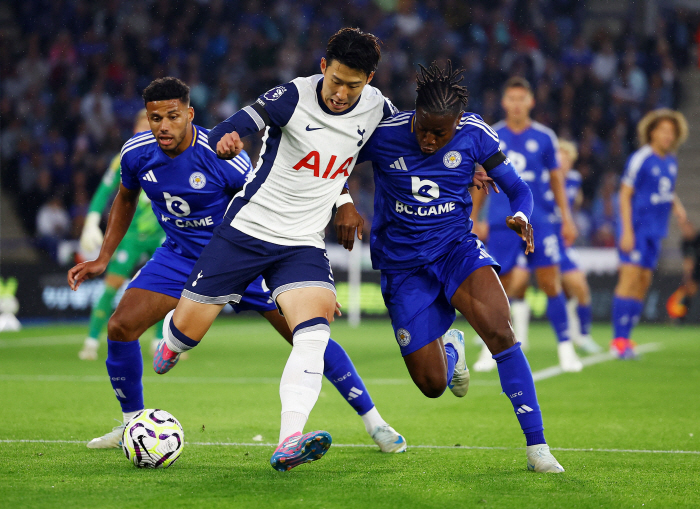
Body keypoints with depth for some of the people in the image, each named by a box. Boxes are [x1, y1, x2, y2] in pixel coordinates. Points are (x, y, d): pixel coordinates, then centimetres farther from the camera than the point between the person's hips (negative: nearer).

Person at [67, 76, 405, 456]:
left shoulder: (223, 157, -27)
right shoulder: (137, 153, -12)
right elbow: (125, 200, 11)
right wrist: (102, 259, 7)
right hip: (180, 256, 4)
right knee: (120, 327, -12)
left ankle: (373, 421, 5)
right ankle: (132, 423, 10)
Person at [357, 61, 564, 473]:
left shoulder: (474, 135, -10)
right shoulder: (382, 134, -14)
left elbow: (518, 188, -2)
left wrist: (520, 216, -24)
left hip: (457, 249, 0)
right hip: (404, 266, 0)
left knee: (501, 332, -29)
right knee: (432, 385, 0)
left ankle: (537, 447, -21)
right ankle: (450, 348, 41)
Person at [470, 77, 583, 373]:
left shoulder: (544, 137, 3)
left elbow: (556, 179, 11)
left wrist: (567, 219, 8)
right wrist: (472, 219, 12)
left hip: (540, 221, 0)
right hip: (502, 223, 0)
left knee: (551, 283, -7)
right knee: (501, 286, -1)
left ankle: (565, 349, 0)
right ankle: (491, 349, 14)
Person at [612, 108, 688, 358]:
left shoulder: (671, 161, 10)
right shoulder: (640, 159, -12)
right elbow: (625, 195, -12)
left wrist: (677, 206, 5)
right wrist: (627, 231, -17)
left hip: (655, 231, 8)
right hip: (636, 228, -8)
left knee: (643, 282, 6)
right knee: (630, 278, -13)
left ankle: (625, 338, 11)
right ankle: (619, 339, -12)